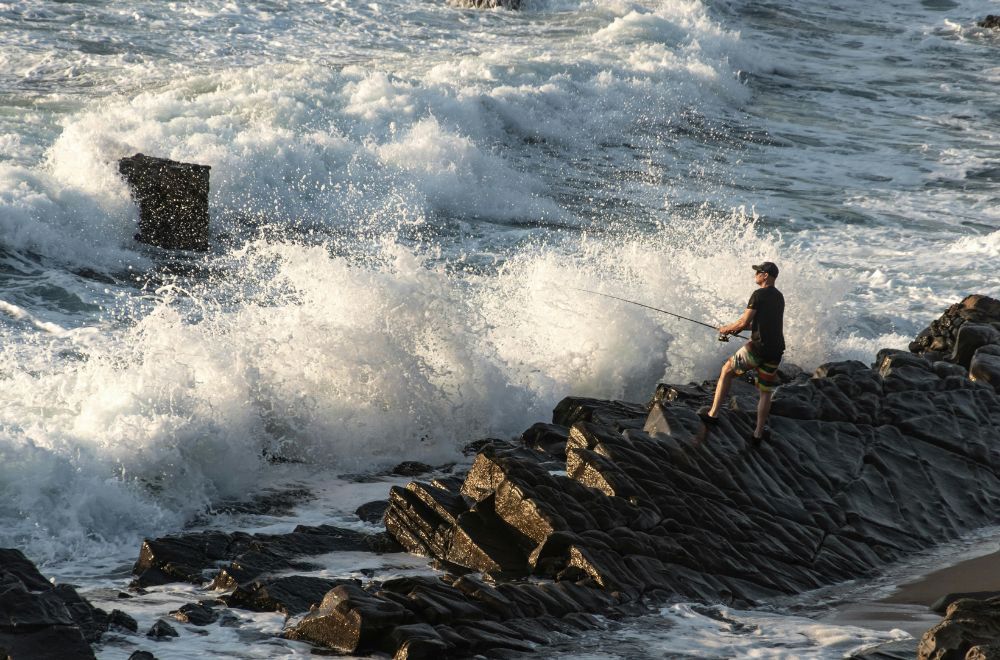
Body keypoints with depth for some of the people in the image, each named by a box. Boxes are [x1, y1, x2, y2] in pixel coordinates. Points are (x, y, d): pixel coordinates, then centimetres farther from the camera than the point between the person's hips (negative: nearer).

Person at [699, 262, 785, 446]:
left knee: (727, 371, 12)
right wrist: (738, 328, 25)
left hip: (758, 347, -6)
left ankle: (713, 413, 10)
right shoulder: (779, 297, 18)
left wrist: (727, 328, 7)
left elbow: (744, 322, -11)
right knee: (766, 392, 14)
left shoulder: (759, 295, -7)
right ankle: (758, 433, 15)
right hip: (775, 351, 6)